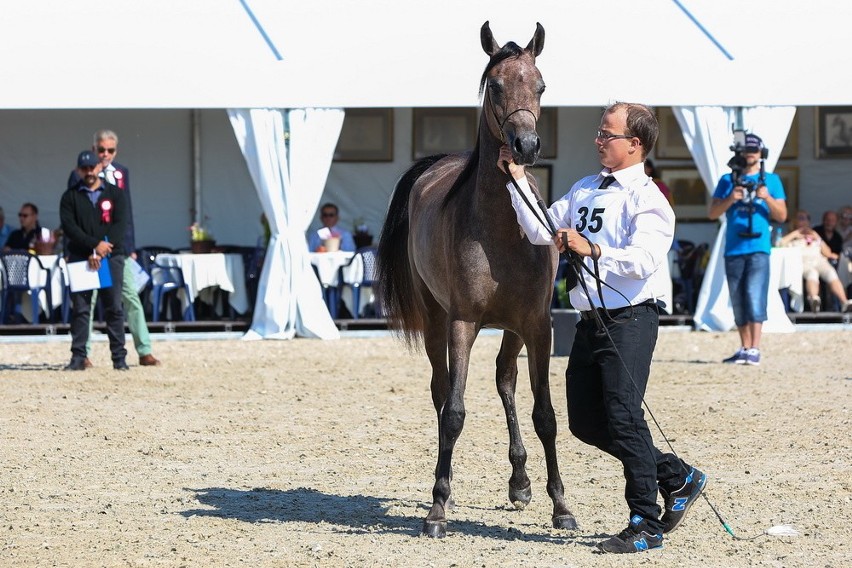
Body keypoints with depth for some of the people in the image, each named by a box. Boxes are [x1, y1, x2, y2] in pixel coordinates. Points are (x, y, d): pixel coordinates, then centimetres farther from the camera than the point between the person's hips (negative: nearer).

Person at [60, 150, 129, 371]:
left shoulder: (115, 194, 9)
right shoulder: (70, 197, 9)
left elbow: (120, 225, -2)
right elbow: (69, 226, -3)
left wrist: (100, 253, -13)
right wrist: (95, 244, -16)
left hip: (111, 257, 0)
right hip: (80, 258, 0)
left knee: (114, 308, -2)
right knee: (80, 308, -2)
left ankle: (119, 357, -2)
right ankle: (78, 357, -1)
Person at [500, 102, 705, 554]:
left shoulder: (647, 198, -9)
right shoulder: (585, 190, 16)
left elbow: (644, 260, -22)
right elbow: (541, 231, 15)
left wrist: (592, 250, -31)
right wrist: (517, 179, 9)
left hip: (630, 320, -9)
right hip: (591, 320, 9)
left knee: (623, 417, -12)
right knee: (585, 421, 9)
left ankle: (645, 525, -3)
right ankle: (676, 478, 22)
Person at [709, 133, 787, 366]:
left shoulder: (771, 180, 10)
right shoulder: (728, 180, 13)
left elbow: (782, 216, 7)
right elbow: (713, 213, 7)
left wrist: (767, 198, -10)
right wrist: (730, 199, -11)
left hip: (758, 248, -3)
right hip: (733, 249, 3)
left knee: (755, 296, -15)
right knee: (738, 303, 5)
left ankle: (755, 350, -19)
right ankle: (744, 349, 12)